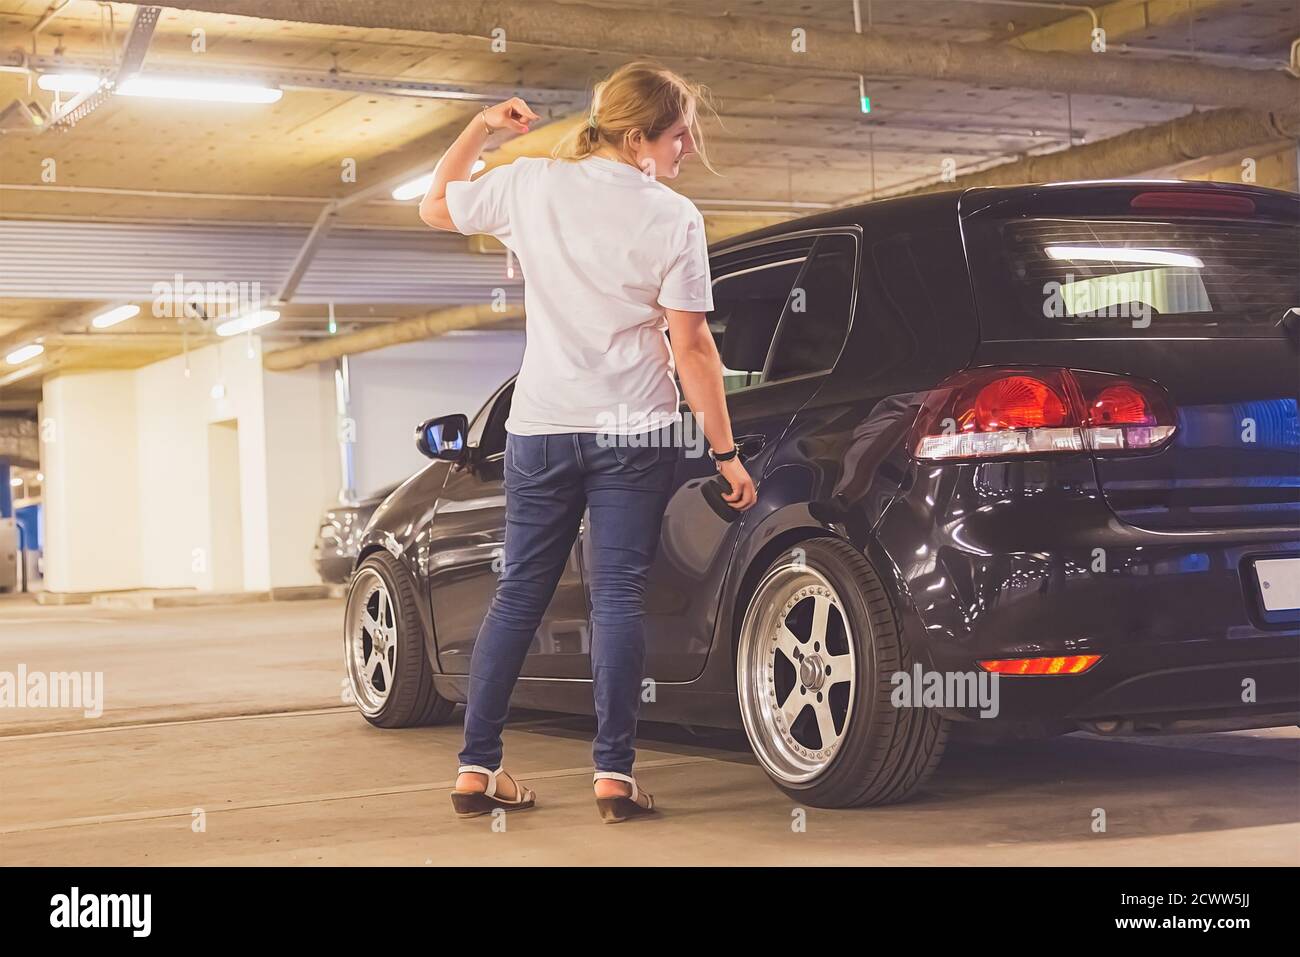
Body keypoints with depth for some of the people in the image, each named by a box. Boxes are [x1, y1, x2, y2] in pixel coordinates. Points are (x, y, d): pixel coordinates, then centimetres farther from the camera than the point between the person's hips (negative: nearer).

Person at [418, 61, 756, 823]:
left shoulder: (530, 184, 1)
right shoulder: (674, 219, -7)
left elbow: (436, 208, 18)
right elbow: (691, 346, -8)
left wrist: (480, 130, 25)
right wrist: (727, 451, -3)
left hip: (540, 426, 3)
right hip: (634, 431, -3)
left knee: (520, 594, 11)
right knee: (619, 595, 1)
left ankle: (477, 768, 12)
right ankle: (614, 774, -2)